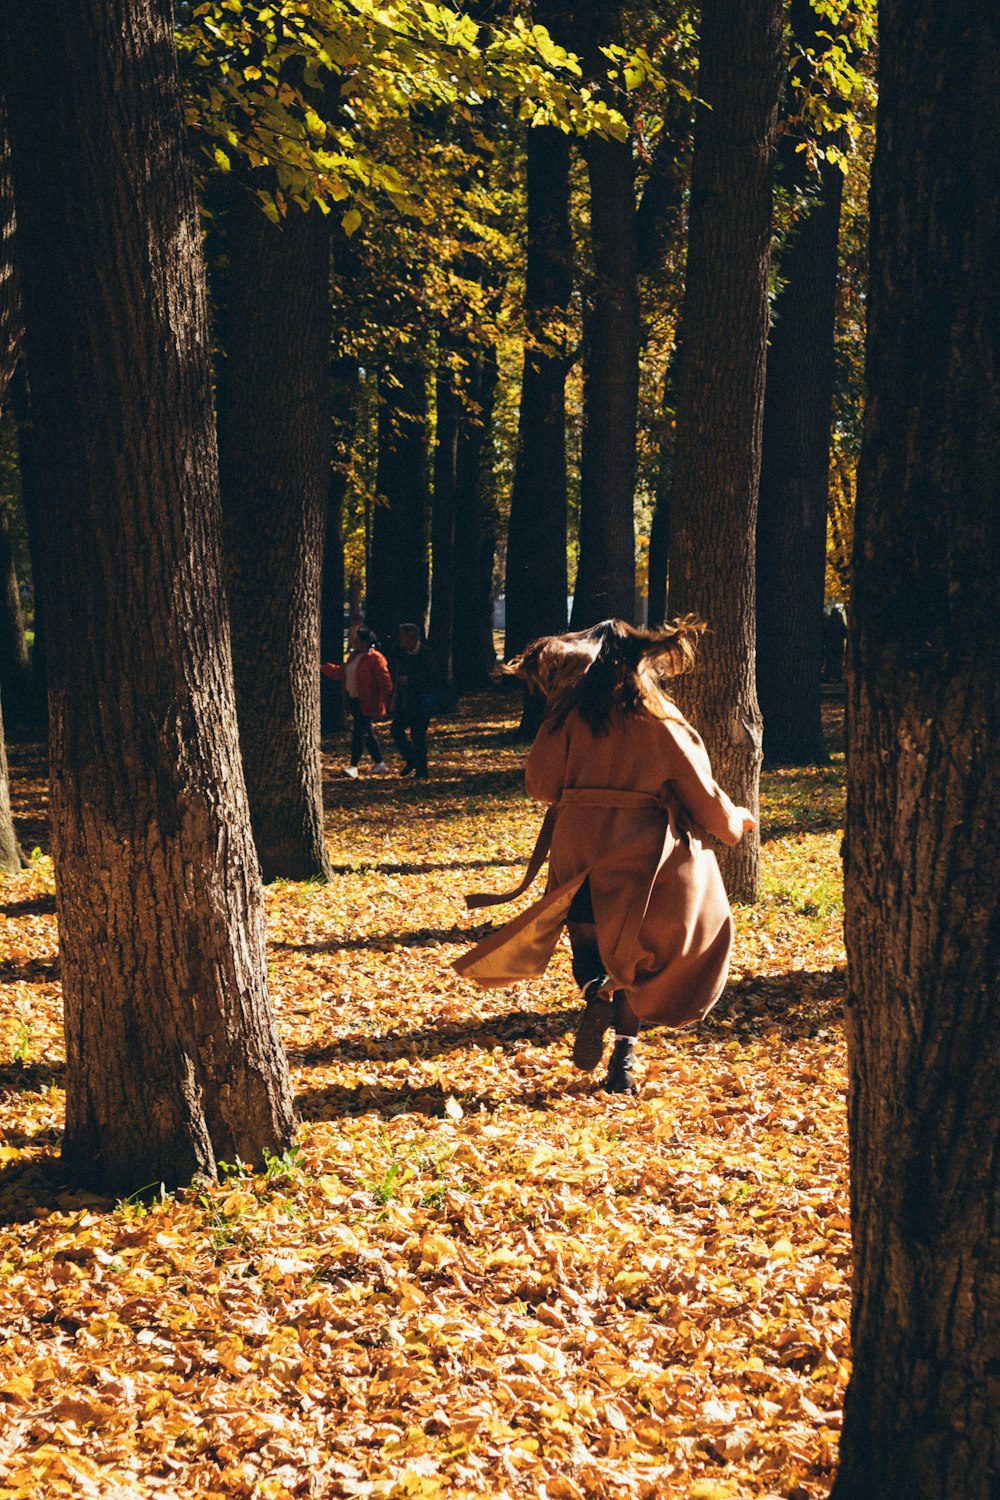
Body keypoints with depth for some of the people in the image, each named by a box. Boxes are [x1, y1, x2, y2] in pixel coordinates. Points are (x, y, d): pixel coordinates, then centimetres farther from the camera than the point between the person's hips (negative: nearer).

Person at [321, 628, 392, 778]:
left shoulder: (375, 659, -14)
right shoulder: (354, 656, 14)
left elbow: (385, 683, -16)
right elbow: (340, 672, 22)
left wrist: (381, 704, -19)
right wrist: (322, 667, 17)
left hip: (366, 703, -9)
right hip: (353, 700, 9)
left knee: (359, 731, -13)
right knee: (367, 732, 15)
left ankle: (354, 767, -15)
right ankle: (380, 763, 25)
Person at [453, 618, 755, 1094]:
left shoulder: (570, 712, 0)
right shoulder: (661, 720, 0)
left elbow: (540, 783, -1)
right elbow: (702, 793, 2)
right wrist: (735, 820, 22)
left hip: (577, 849, 0)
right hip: (641, 857, 0)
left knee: (587, 943, 15)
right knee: (633, 957, 13)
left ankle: (595, 993, -19)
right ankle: (623, 1061, 3)